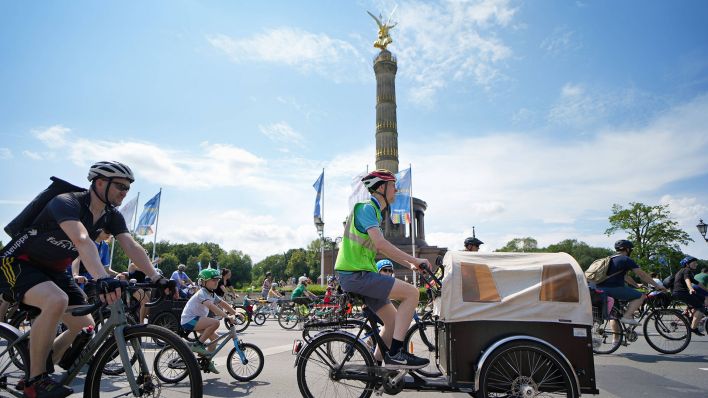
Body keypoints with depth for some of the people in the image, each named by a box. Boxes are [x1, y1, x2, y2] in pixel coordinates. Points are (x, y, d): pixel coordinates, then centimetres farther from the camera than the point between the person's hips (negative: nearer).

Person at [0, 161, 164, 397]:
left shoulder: (112, 216, -5)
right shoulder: (66, 203, -28)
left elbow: (132, 247, -15)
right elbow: (82, 240, -45)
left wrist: (157, 278, -27)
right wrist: (102, 279, -59)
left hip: (53, 271, 7)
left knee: (86, 326, -2)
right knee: (56, 300, -36)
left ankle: (38, 372, 21)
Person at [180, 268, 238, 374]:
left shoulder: (212, 294, 8)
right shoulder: (202, 293, -21)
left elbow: (223, 304, 7)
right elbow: (211, 306, -37)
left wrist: (236, 314, -2)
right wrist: (226, 317, -45)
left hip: (196, 319, 10)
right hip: (189, 320, -10)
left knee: (215, 337, 7)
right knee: (215, 322, -28)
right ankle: (198, 344, -14)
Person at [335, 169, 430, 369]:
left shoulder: (374, 211, 21)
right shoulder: (366, 207, -11)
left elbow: (382, 248, 24)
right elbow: (380, 243, -24)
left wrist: (410, 264, 15)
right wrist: (414, 260, -18)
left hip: (361, 274, 10)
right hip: (355, 275, -10)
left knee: (393, 320, 11)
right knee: (412, 292, -17)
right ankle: (395, 354, -12)